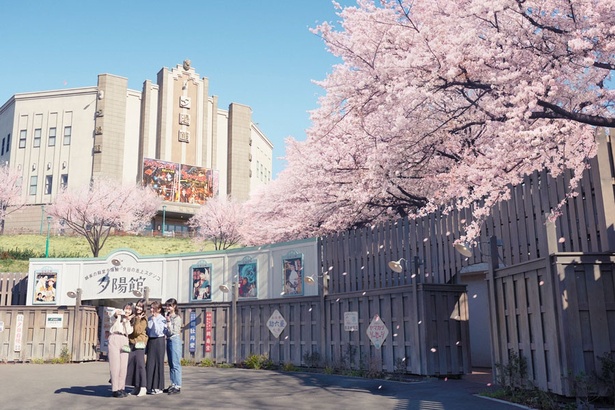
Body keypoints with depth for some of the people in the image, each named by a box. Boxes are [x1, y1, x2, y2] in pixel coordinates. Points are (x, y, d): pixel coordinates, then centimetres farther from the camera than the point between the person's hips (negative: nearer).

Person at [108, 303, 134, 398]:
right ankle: (115, 389, -9)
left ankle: (121, 388, 6)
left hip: (124, 340, 5)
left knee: (124, 365, 0)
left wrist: (127, 320, -5)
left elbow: (129, 331, 6)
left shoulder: (131, 320, 22)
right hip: (114, 338, -5)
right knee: (115, 364, -9)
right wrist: (116, 314, -35)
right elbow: (111, 315, -14)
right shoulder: (119, 312, 10)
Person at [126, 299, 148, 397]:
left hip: (139, 344, -7)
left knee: (140, 365, -8)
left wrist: (138, 320, -17)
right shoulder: (133, 317, 16)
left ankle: (143, 387, -6)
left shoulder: (143, 319, -7)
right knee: (131, 366, 6)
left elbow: (137, 331, -16)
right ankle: (136, 387, 13)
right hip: (131, 344, 7)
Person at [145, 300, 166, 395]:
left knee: (158, 363, -1)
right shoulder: (150, 318, 10)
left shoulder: (162, 319, -9)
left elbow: (158, 332, -19)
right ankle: (150, 386, 17)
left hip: (158, 341, -6)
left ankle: (158, 387, 7)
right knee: (149, 363, 7)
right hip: (150, 341, 6)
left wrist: (154, 320, -19)